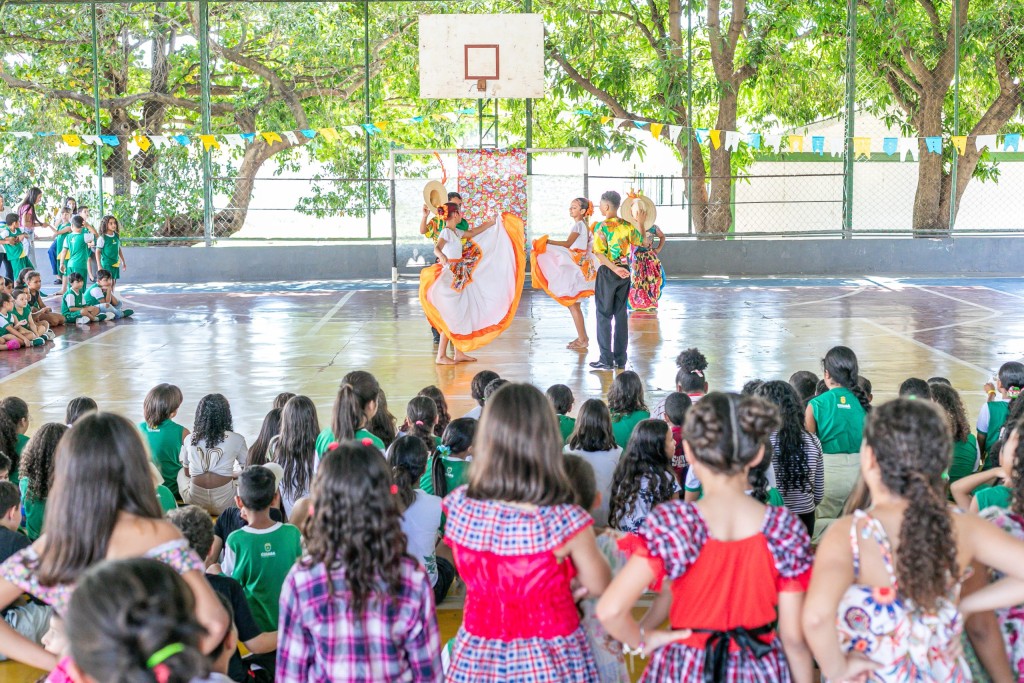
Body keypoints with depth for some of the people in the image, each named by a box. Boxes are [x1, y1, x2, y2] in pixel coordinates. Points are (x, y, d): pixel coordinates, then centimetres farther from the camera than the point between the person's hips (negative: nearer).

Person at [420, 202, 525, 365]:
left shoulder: (456, 232, 11)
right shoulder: (446, 232, -16)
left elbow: (472, 232, 28)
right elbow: (436, 248, -33)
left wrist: (492, 222, 35)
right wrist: (442, 256, -55)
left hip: (458, 280, 9)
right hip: (449, 279, -9)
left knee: (460, 315, 12)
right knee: (450, 317, -5)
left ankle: (459, 353, 19)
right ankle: (441, 356, 0)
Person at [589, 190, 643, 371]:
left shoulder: (601, 226, -13)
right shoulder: (627, 225, 1)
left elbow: (599, 254, -21)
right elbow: (640, 242, 17)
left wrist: (614, 268, -21)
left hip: (608, 273, -5)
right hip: (624, 272, 5)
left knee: (604, 315, 2)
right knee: (621, 315, 10)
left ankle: (606, 360, 0)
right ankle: (620, 359, 12)